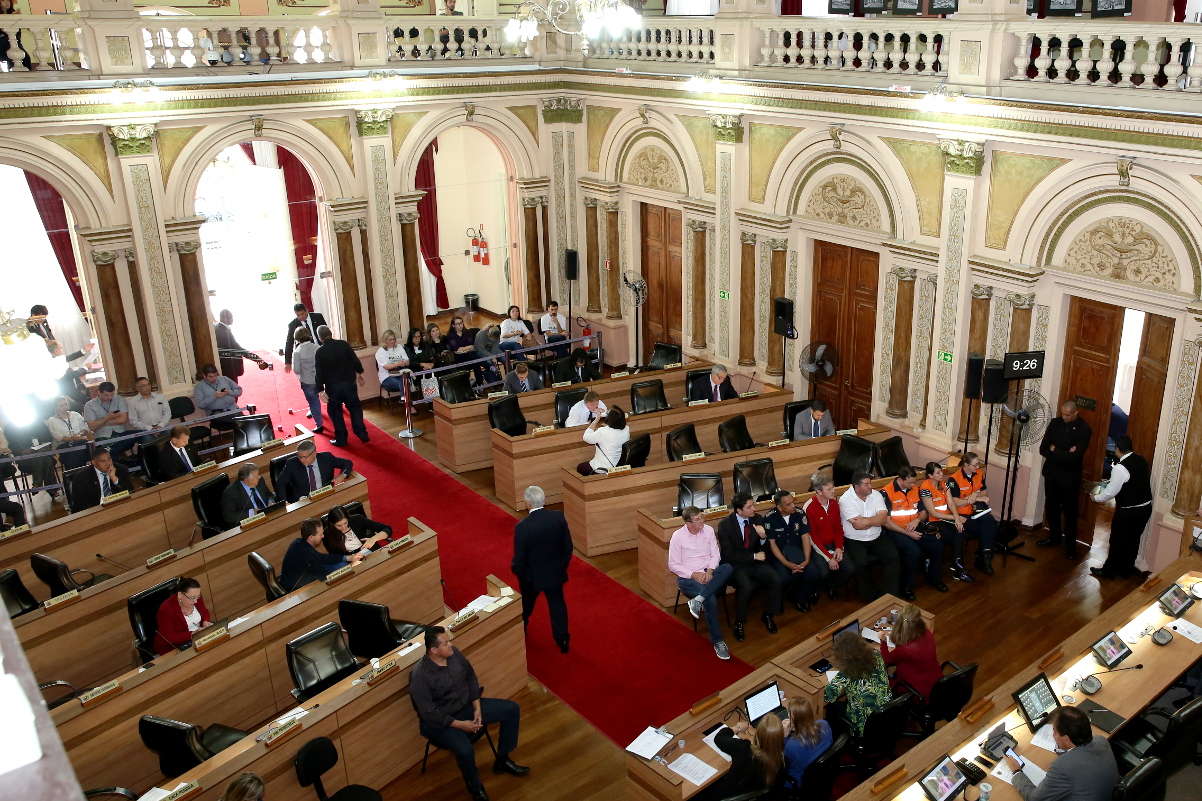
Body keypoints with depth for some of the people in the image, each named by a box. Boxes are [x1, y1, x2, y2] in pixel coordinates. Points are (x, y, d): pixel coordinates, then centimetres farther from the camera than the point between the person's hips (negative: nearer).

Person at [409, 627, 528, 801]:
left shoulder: (454, 653, -11)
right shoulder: (420, 676, -30)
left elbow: (471, 677, 4)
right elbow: (429, 714, -25)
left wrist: (477, 707, -5)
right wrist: (460, 724, -21)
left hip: (466, 706, 7)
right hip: (439, 721, -7)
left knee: (512, 709, 1)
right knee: (465, 750, -34)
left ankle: (502, 760, 18)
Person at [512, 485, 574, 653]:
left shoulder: (522, 527, -28)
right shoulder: (559, 518, -16)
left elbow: (519, 557, -19)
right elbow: (568, 545, -5)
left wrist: (517, 571, 2)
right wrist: (563, 564, 12)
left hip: (532, 576, -2)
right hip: (555, 572, 2)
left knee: (526, 606, 24)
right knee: (557, 604, 18)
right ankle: (562, 640, 23)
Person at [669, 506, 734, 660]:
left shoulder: (708, 530, 3)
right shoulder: (678, 536, -7)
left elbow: (715, 555, 6)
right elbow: (673, 565, -5)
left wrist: (710, 570, -14)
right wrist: (693, 574, -17)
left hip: (708, 573, 4)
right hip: (688, 577, -4)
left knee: (728, 568, -30)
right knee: (710, 600, -32)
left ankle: (698, 600, -34)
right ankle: (717, 641, -17)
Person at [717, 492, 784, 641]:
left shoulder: (758, 519, -1)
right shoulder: (725, 525, -13)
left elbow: (766, 549, 3)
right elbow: (729, 554, -13)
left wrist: (763, 536, -20)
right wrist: (754, 556, -14)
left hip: (756, 563, 4)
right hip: (736, 565, -4)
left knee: (777, 581, -21)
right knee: (746, 587, -33)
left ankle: (768, 615, 4)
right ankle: (739, 622, -8)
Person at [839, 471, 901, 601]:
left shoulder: (876, 495, 1)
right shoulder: (845, 499, -14)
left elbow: (883, 518, -10)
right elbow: (857, 525, -21)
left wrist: (865, 521, -17)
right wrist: (874, 520, -10)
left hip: (876, 538, 4)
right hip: (855, 540, -4)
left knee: (893, 558, -16)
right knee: (860, 564, -28)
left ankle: (888, 594, -5)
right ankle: (872, 596, -6)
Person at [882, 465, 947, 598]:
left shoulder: (915, 489, 6)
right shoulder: (886, 492, -14)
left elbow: (923, 513, 15)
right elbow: (886, 522, -15)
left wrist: (917, 520, -9)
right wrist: (908, 533, -20)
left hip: (915, 527, 6)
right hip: (896, 530, -6)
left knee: (937, 544, -15)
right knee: (914, 551, -31)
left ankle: (934, 577, 9)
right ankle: (906, 586, -12)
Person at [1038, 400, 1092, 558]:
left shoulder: (1084, 429, -15)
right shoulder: (1054, 423, -2)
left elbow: (1075, 457, -23)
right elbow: (1043, 449, -5)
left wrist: (1054, 450, -13)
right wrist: (1064, 455, -18)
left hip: (1070, 477, -4)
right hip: (1051, 473, 5)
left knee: (1069, 512, 6)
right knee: (1051, 507, 16)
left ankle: (1070, 545, 18)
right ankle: (1054, 536, 34)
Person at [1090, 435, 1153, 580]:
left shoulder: (1120, 468, -23)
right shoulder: (1142, 461, 1)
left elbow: (1110, 491, -18)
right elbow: (1147, 483, 14)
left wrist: (1097, 498, -1)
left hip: (1127, 512, -7)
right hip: (1145, 508, 7)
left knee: (1117, 541, 9)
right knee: (1133, 541, 19)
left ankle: (1109, 571, 22)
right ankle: (1126, 570, 31)